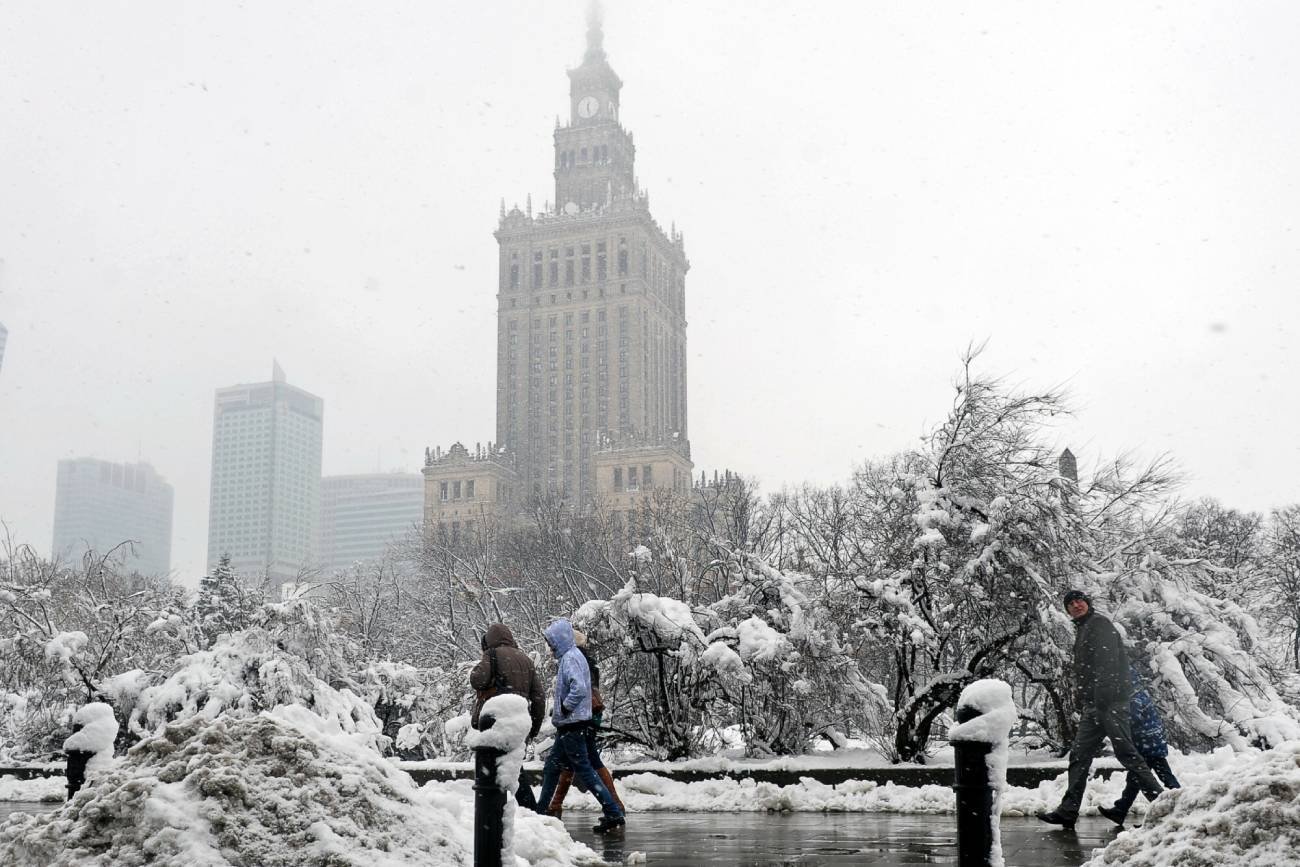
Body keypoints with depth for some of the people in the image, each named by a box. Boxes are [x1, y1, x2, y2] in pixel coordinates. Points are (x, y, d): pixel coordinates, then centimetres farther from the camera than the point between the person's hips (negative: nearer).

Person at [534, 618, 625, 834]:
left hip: (572, 725, -11)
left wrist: (564, 708, -18)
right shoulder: (570, 656, 14)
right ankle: (540, 811, 29)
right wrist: (558, 709, 14)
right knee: (552, 766, 18)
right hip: (568, 725, 11)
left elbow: (579, 689, -31)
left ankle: (613, 814, -6)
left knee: (583, 769, -7)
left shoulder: (570, 659, -18)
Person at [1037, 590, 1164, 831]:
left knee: (1126, 753, -8)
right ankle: (1068, 811, 6)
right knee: (1079, 755, 6)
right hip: (1093, 705, 10)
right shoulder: (1082, 630, 24)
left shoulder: (1099, 624, -4)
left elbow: (1107, 662, -17)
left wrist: (1101, 697, -25)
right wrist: (1084, 703, 19)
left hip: (1110, 702, -9)